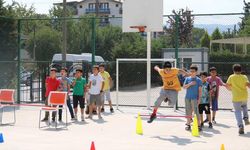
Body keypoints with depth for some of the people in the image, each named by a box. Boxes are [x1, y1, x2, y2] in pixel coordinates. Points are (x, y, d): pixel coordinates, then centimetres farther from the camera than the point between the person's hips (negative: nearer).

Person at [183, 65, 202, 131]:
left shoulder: (198, 80, -1)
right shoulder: (187, 79, 8)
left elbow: (200, 90, -2)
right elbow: (184, 87, 1)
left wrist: (199, 99, -7)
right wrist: (190, 84, -14)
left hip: (194, 98, -4)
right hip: (187, 98, 4)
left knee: (196, 112, -9)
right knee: (188, 112, 8)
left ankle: (199, 125, -7)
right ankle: (188, 124, 17)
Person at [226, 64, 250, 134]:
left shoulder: (231, 77, -2)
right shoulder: (244, 77, 0)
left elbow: (227, 86, -2)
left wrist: (231, 89, 18)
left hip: (236, 97, -2)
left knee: (237, 111, 4)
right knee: (244, 106, 34)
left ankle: (240, 126, -13)